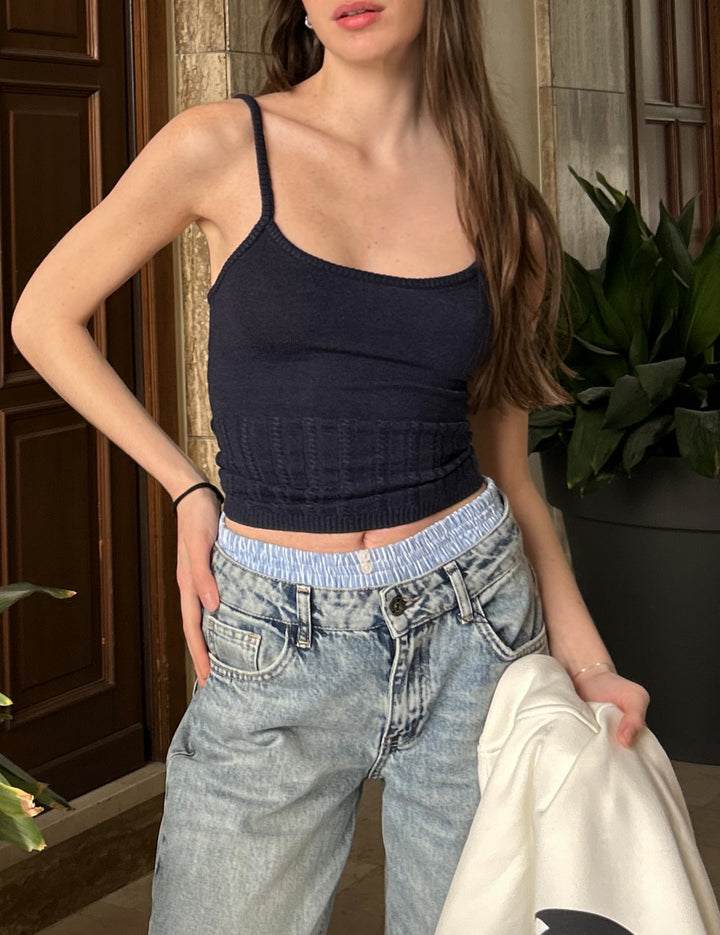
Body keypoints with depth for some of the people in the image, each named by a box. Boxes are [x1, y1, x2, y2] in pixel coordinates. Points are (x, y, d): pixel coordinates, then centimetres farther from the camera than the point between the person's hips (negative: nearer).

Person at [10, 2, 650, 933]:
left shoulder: (500, 207, 4)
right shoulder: (222, 146, -5)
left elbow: (506, 466, 9)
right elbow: (43, 319, 6)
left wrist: (586, 658, 0)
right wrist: (187, 490, 0)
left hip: (475, 623, 2)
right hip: (280, 645, -2)